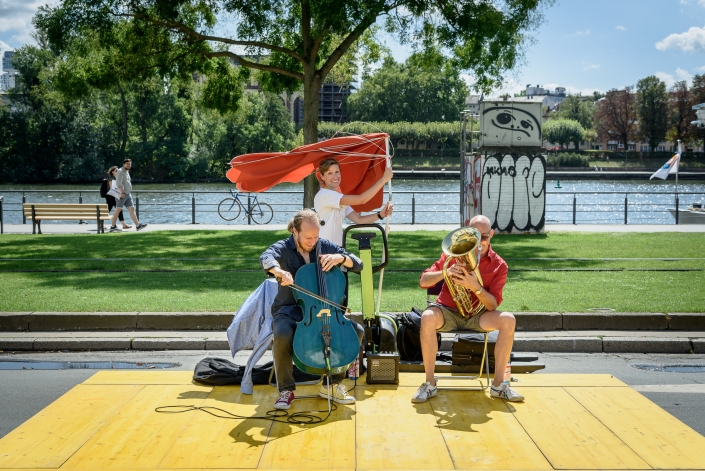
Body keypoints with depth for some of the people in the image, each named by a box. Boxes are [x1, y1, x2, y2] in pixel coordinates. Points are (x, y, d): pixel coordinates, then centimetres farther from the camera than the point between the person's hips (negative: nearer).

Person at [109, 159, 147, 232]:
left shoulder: (127, 172, 21)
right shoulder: (120, 171, -7)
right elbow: (118, 183, -19)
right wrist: (122, 192, -26)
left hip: (128, 194, 9)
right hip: (122, 194, -9)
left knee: (132, 209, 0)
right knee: (118, 210, -5)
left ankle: (138, 226, -6)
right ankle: (113, 227, 0)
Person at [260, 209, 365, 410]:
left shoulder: (325, 246, 1)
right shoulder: (283, 248, -9)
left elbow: (358, 265, 0)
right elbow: (266, 259, -33)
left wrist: (340, 257, -22)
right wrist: (280, 271, -57)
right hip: (290, 311, -3)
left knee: (357, 331, -17)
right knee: (282, 336, -37)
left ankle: (332, 384, 1)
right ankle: (286, 390, -12)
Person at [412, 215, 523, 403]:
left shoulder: (499, 265, -5)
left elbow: (492, 306, -12)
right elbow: (423, 281, -8)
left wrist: (475, 287, -31)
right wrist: (445, 272, -28)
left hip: (476, 316, 1)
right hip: (448, 312, -1)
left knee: (508, 320, -26)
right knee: (427, 318, -35)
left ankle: (498, 384, -14)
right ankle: (430, 384, -23)